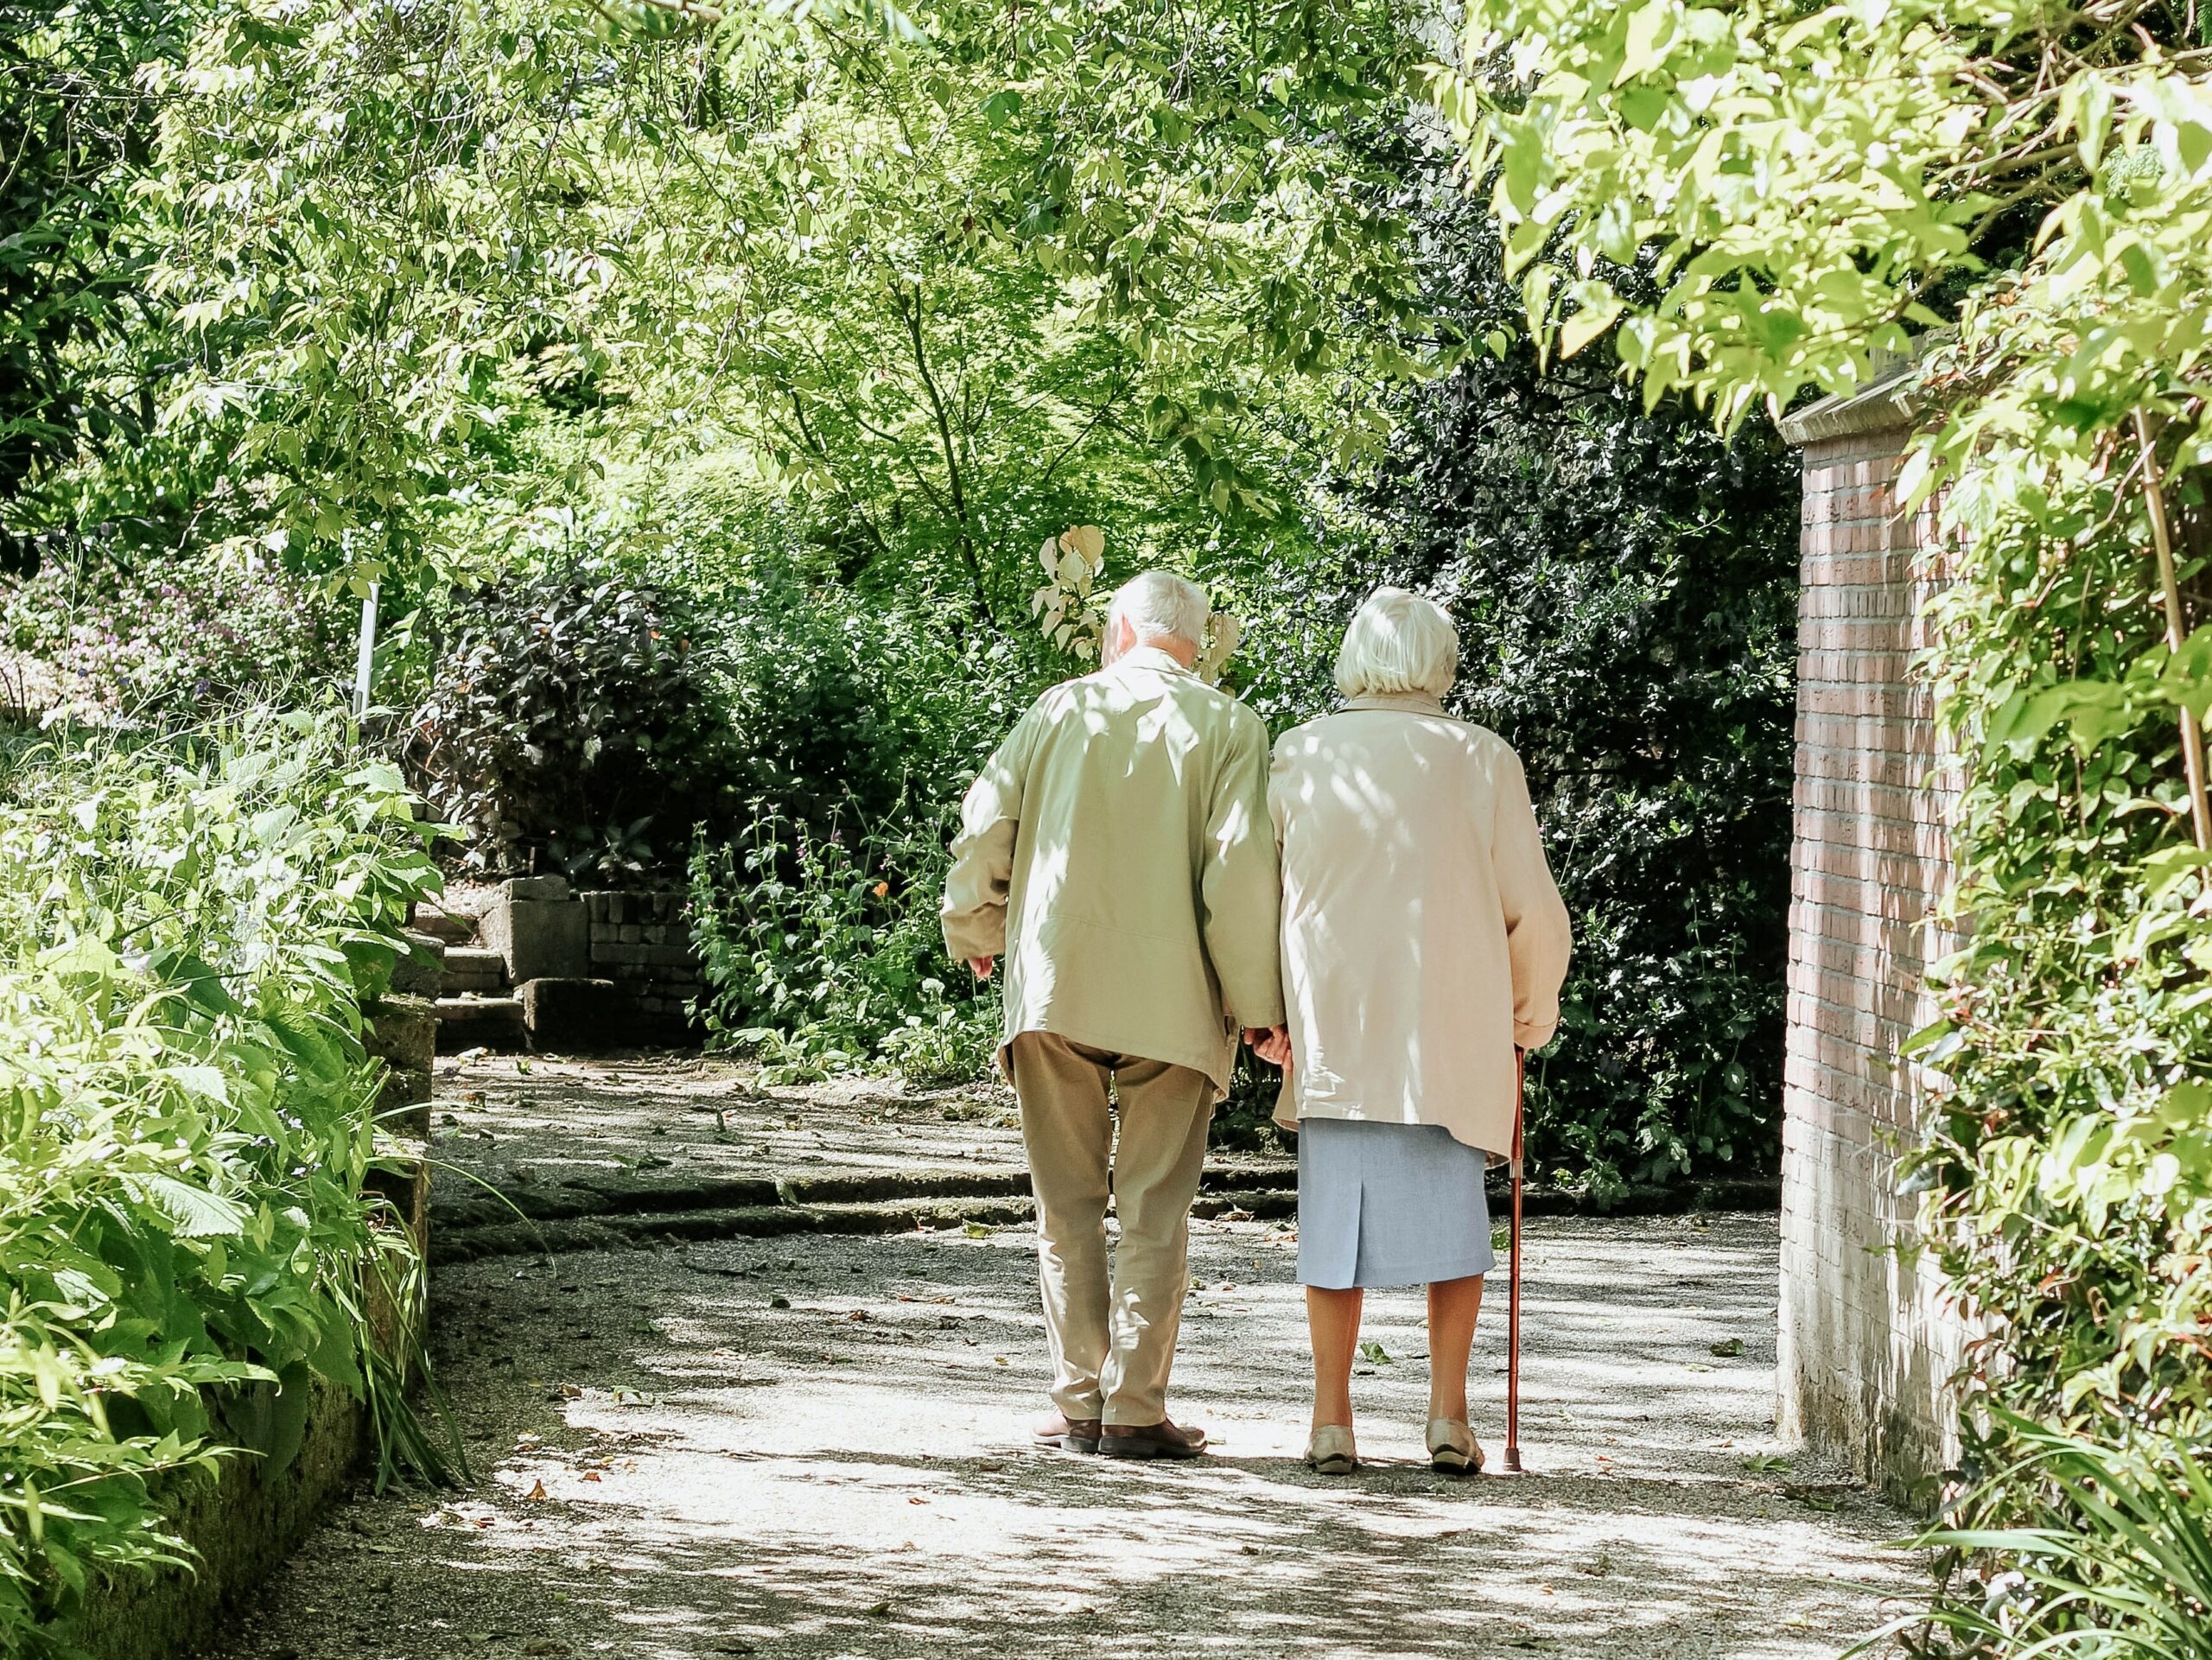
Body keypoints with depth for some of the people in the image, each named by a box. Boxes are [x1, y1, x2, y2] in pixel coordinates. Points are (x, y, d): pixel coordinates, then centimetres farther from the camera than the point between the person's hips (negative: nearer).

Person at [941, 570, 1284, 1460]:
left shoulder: (1061, 709, 6)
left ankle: (1077, 1404, 8)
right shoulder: (1226, 726, 1)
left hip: (1053, 986, 2)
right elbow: (1241, 865, -8)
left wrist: (976, 935, 22)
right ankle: (1135, 1410, 0)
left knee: (1068, 1204, 9)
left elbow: (983, 826, 4)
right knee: (1154, 1210, 3)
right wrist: (1257, 1003, -3)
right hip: (1172, 998, -1)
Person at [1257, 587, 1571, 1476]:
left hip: (1330, 1027, 1)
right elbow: (1532, 909, 2)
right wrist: (1533, 1009, 18)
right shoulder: (1482, 759, -1)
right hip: (1453, 1030, -1)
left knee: (1336, 1211, 7)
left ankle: (1332, 1420, 5)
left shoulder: (1301, 755, 1)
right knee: (1451, 1212, 9)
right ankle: (1448, 1412, 3)